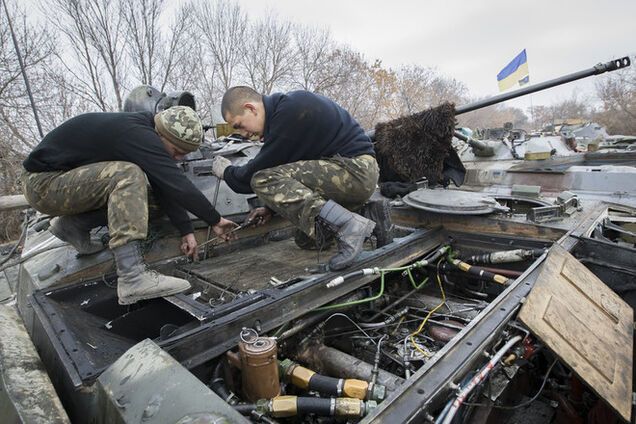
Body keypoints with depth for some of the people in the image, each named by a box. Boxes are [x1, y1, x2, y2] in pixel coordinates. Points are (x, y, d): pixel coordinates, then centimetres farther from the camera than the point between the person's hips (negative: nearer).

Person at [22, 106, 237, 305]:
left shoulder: (144, 132, 1)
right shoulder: (137, 135, -27)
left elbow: (166, 188, 1)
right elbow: (178, 185, -30)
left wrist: (186, 230, -3)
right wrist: (215, 220, -20)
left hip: (64, 178, 9)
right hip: (43, 183, -9)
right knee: (129, 177, -30)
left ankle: (71, 224, 11)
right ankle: (133, 278, -38)